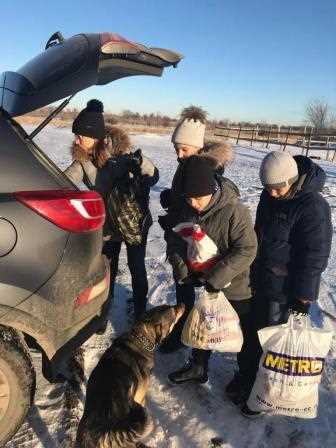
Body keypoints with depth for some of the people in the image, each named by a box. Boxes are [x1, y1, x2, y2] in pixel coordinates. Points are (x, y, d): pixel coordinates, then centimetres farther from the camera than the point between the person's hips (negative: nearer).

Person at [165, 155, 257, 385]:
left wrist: (217, 277, -28)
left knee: (244, 331, 16)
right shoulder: (186, 209, -9)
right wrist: (179, 265, -11)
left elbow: (246, 250, -26)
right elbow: (174, 238, 3)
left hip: (235, 286, -6)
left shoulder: (235, 211, -28)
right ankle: (198, 367, 47)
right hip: (204, 282, 6)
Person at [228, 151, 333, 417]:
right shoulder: (269, 196, 1)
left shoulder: (313, 206, -22)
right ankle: (249, 374, 42)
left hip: (283, 288, -7)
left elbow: (315, 255, -18)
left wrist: (303, 295, -15)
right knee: (253, 330, 20)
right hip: (260, 280, 7)